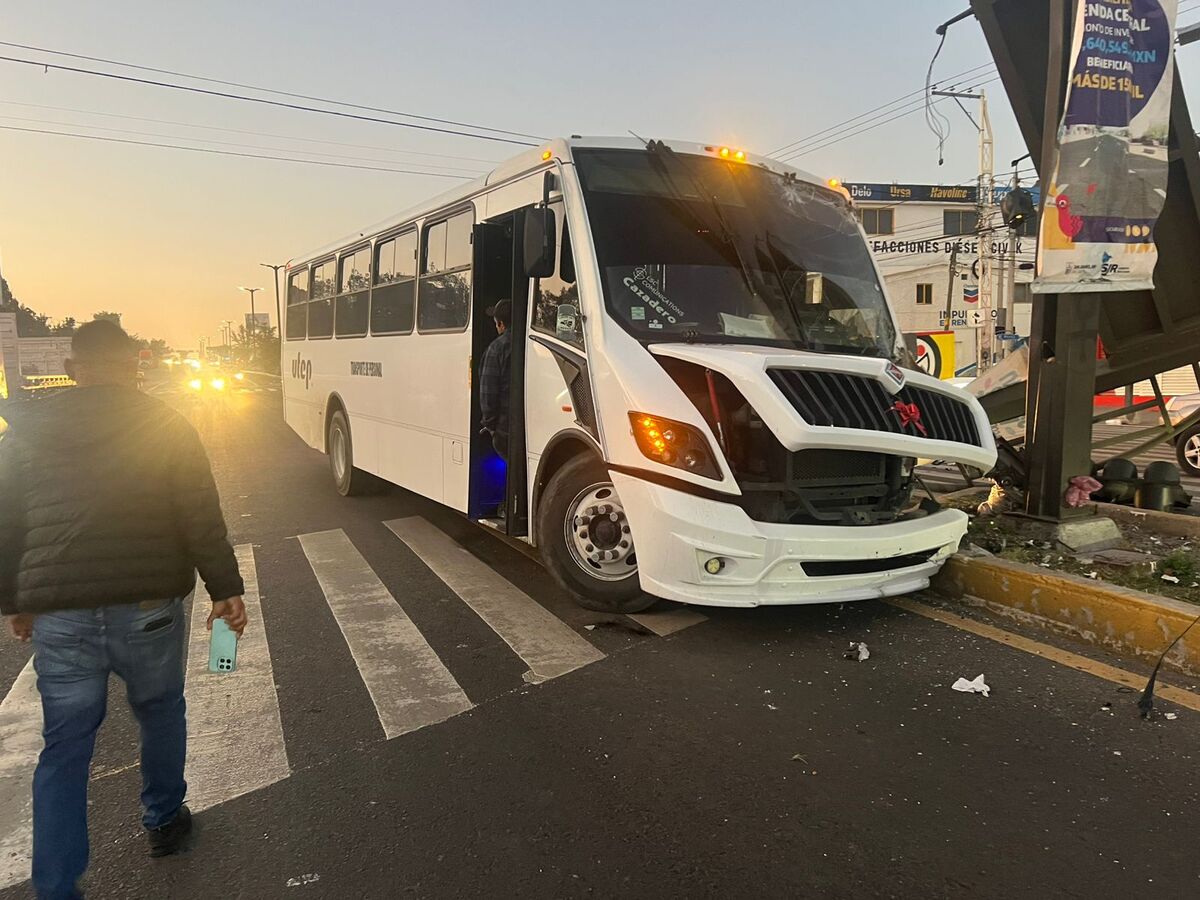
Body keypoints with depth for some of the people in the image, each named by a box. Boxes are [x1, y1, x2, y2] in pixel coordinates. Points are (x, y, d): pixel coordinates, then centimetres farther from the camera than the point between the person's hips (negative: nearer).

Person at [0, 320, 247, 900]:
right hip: (147, 607, -1)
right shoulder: (165, 427, -1)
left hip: (58, 616, 2)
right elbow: (203, 520, -7)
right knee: (160, 714, 21)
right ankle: (164, 821, 37)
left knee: (64, 747, 12)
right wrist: (226, 590, -3)